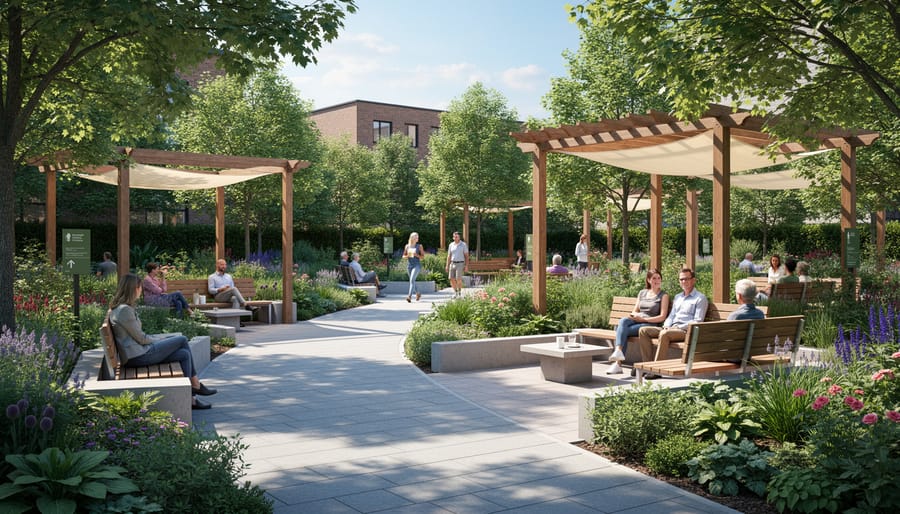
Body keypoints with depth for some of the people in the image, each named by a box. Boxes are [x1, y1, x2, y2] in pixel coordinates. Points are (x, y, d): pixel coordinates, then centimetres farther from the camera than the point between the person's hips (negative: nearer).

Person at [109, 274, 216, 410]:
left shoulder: (124, 308, 14)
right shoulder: (124, 310, -18)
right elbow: (141, 339, -16)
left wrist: (160, 338, 10)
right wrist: (159, 340, 1)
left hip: (139, 351, 10)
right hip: (137, 356, -10)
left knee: (185, 354, 1)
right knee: (182, 340, -6)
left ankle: (190, 399, 0)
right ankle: (195, 385, 5)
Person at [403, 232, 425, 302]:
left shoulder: (419, 246, 2)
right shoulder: (407, 246, 9)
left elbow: (423, 257, 1)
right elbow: (403, 256, 13)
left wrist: (416, 255, -15)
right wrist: (407, 256, -9)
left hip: (417, 265, -4)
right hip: (409, 265, 4)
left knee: (412, 279, -20)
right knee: (412, 281, 12)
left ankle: (409, 296, -27)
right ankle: (418, 294, 34)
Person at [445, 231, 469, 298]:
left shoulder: (463, 244, -4)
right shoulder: (451, 245, 8)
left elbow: (467, 256, -4)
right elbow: (449, 256, 12)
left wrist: (466, 266, -11)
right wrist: (447, 266, 6)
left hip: (460, 264, -4)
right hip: (452, 264, 4)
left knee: (458, 279, -15)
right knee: (452, 279, -4)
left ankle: (460, 292, 3)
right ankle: (455, 292, 14)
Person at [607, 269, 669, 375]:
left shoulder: (663, 295, 7)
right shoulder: (642, 293, 23)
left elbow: (662, 317, -3)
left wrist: (644, 319, -13)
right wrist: (634, 315, -4)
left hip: (650, 324, -5)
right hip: (636, 321, 5)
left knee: (622, 330, -29)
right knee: (623, 321, -32)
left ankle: (618, 363, -33)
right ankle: (618, 351, -45)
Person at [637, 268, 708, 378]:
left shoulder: (700, 298, 0)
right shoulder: (677, 297, 24)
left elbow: (697, 321, -9)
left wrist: (679, 327, -16)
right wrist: (666, 326, 3)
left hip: (686, 331, -8)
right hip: (671, 328, 8)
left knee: (664, 334, -37)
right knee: (643, 331, -7)